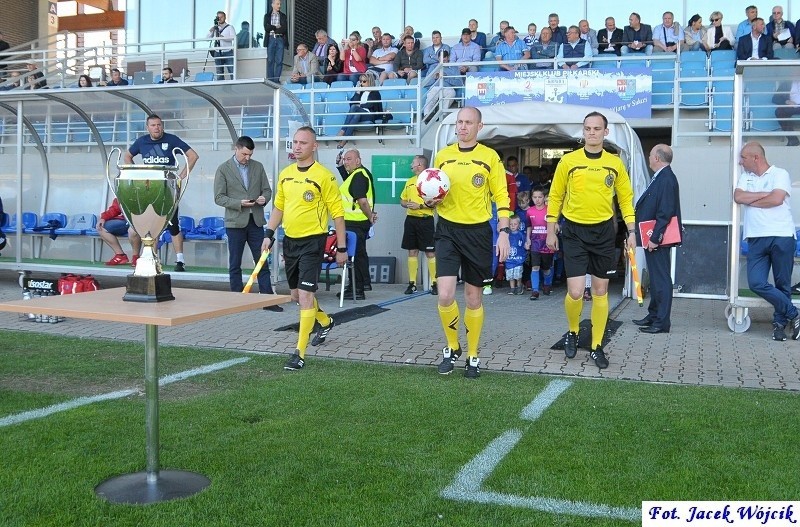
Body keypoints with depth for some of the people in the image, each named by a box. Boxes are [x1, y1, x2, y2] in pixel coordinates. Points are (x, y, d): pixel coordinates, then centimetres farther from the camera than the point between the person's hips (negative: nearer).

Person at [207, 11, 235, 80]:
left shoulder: (230, 27, 7)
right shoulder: (214, 28, 17)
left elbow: (233, 37, -10)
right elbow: (207, 38, 10)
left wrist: (223, 37, -22)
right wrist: (211, 31, -8)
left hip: (228, 52, -3)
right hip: (217, 53, 3)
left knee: (232, 71, -10)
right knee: (219, 73, 3)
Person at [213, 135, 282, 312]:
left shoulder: (258, 167, 9)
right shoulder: (223, 169, -1)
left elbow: (267, 189, 13)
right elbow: (219, 197, -4)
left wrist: (264, 198, -9)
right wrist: (239, 203, -17)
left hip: (255, 221, 3)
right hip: (235, 222, -3)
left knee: (262, 261, 3)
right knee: (235, 264, 4)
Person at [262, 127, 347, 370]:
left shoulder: (324, 176, -10)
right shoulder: (285, 174, 8)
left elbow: (337, 212, -8)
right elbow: (278, 207, 18)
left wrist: (342, 247, -9)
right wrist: (269, 234, 9)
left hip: (312, 241, -7)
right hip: (290, 240, 7)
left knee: (305, 295, -12)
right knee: (296, 295, 17)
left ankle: (300, 352, -6)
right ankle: (325, 322, 45)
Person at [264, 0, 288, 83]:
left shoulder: (283, 16, 10)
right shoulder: (267, 16, 9)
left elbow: (284, 29, -3)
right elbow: (266, 28, -2)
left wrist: (272, 29, -6)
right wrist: (277, 27, -4)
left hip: (280, 39, 0)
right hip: (271, 39, 0)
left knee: (279, 60, -3)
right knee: (270, 60, -1)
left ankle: (276, 79, 3)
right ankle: (270, 80, 3)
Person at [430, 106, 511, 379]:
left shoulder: (490, 157, -1)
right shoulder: (442, 155, 7)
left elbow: (501, 197, -1)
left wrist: (504, 232, -10)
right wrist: (430, 201, -8)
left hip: (478, 232, -1)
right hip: (448, 230, 1)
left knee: (474, 298, 7)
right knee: (445, 295, -11)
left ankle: (472, 356, 23)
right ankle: (452, 348, 14)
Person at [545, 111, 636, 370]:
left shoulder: (615, 163, 3)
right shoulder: (568, 161, -2)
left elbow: (625, 197, 9)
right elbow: (555, 196, 4)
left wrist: (631, 231, 3)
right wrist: (551, 231, 3)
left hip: (603, 231, 2)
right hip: (574, 231, -2)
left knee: (600, 291, 6)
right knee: (575, 291, -9)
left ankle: (596, 347, 17)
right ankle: (572, 332, 21)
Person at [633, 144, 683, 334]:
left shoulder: (667, 179, -17)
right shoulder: (659, 178, 15)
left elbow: (665, 213, -22)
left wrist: (655, 238, -22)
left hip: (658, 240, -11)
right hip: (652, 237, 11)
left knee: (661, 279, -5)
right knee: (655, 278, 18)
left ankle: (662, 322, -1)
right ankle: (653, 315, 29)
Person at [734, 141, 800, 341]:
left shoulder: (779, 174, 0)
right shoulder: (746, 177, 15)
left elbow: (777, 199, -15)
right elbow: (738, 197, -1)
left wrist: (750, 201, -3)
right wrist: (764, 194, -7)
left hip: (781, 237, -4)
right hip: (756, 239, 4)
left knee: (783, 285, 3)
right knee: (756, 283, -8)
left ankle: (780, 322, 18)